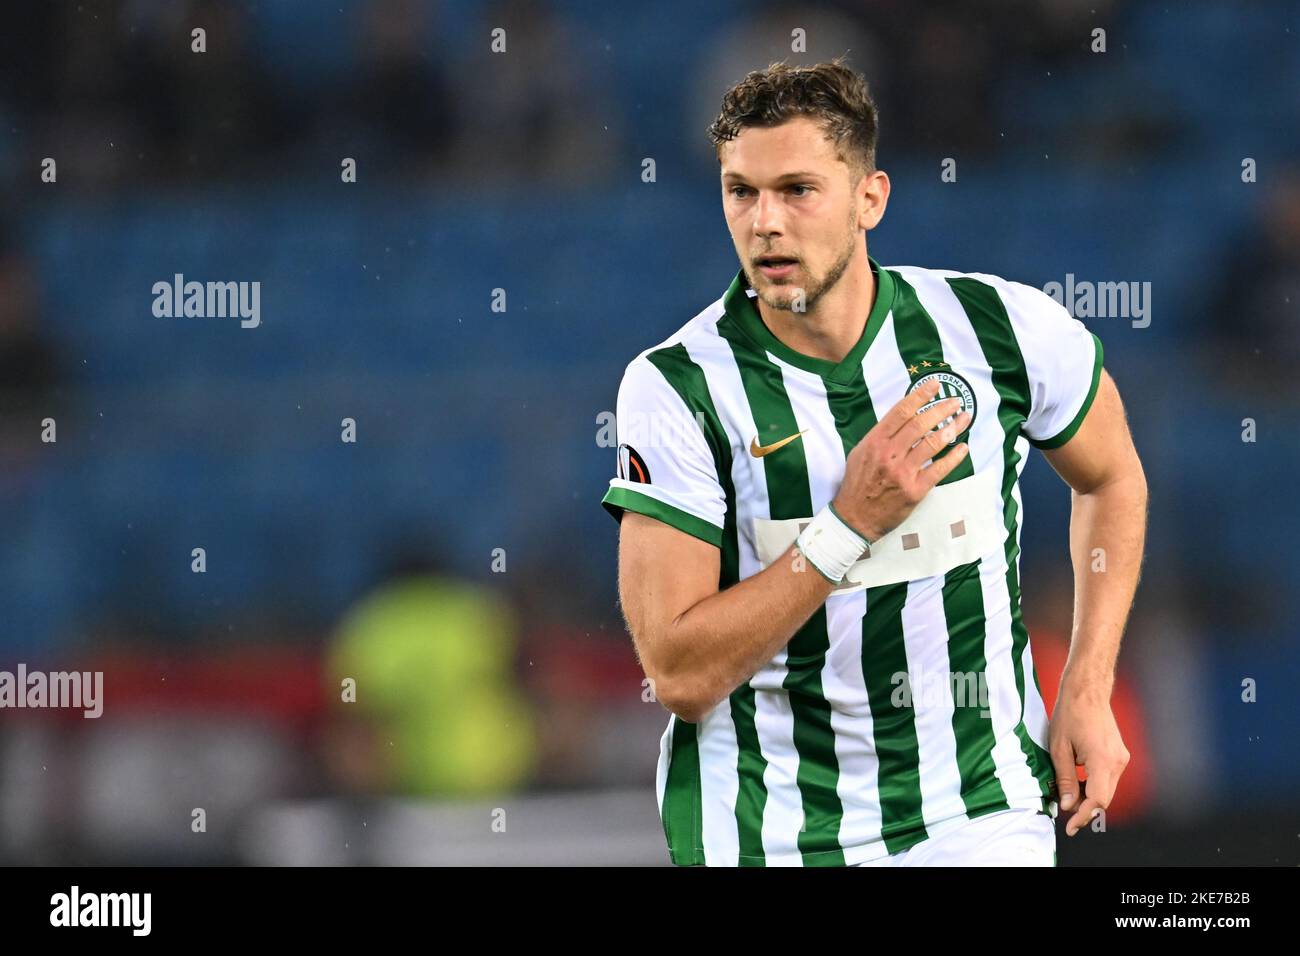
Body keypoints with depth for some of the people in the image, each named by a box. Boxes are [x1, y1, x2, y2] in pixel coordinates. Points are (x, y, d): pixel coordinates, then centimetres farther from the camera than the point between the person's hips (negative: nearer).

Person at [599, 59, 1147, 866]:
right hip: (763, 830, -1)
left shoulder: (1002, 326, -7)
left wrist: (1087, 694, 5)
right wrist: (853, 522, -24)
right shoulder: (675, 385, -14)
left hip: (981, 808, 1)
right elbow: (680, 674, -18)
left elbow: (1112, 479, 14)